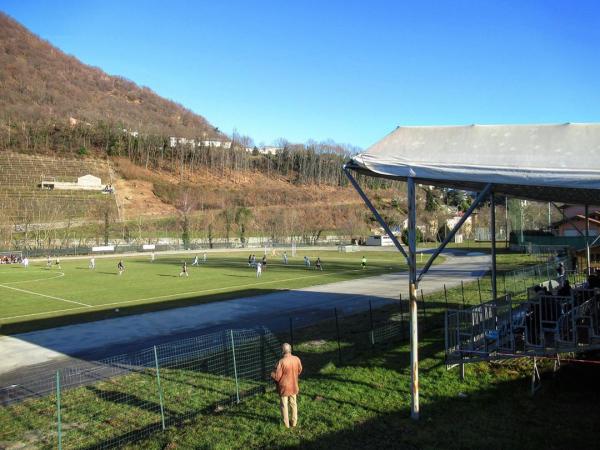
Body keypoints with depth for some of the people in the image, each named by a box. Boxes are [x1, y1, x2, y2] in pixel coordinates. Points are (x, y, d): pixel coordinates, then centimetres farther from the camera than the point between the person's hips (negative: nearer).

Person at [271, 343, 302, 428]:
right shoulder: (297, 359, -12)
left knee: (284, 406, 14)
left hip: (284, 387, -4)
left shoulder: (281, 362, -27)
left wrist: (272, 374, 0)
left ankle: (286, 424, 25)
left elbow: (277, 377, -21)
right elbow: (299, 371, 5)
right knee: (293, 404, 20)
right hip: (294, 386, 4)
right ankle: (294, 422, 31)